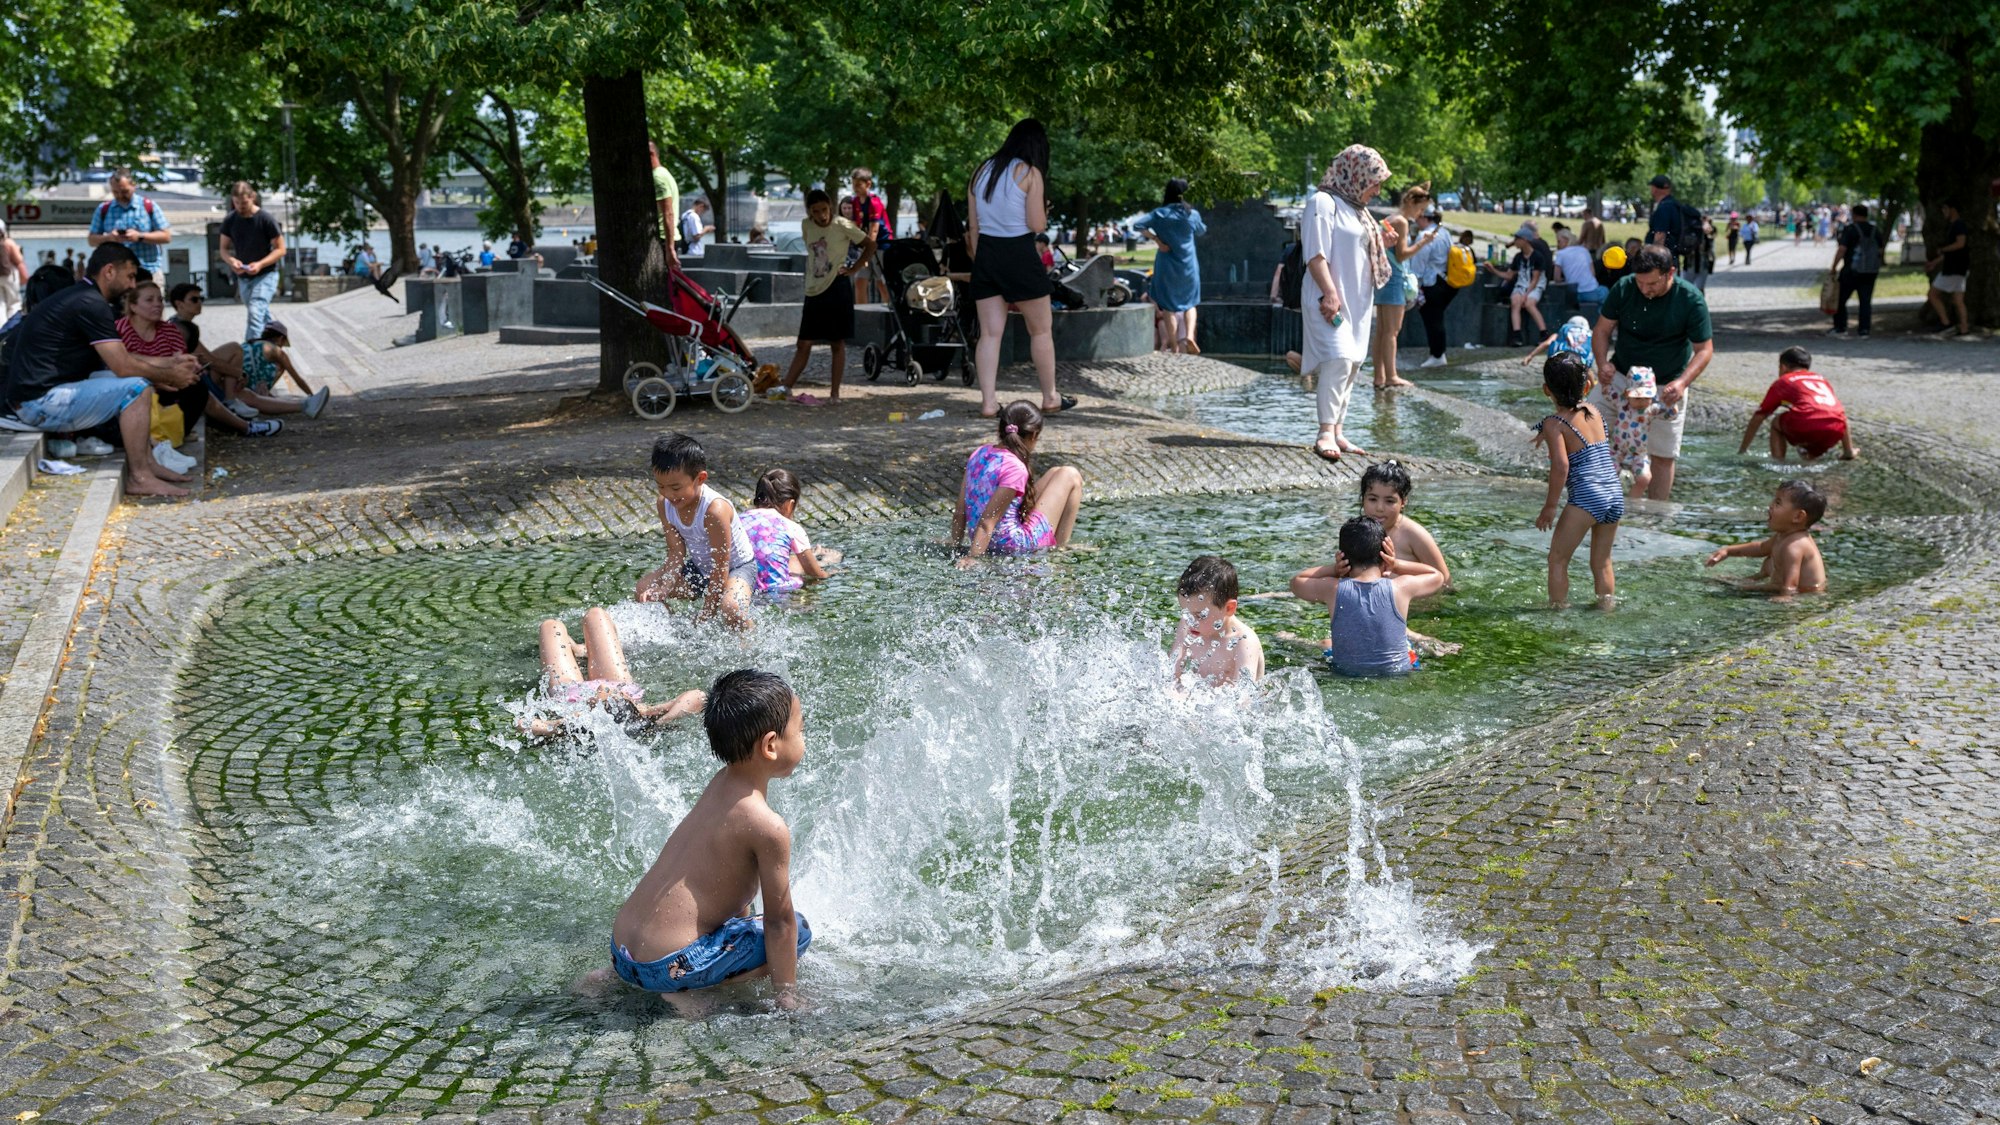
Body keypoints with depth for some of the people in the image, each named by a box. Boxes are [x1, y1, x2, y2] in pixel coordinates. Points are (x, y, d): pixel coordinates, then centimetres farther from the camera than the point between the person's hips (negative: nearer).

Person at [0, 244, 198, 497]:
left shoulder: (80, 298, 16)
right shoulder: (91, 304, -16)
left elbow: (119, 358, 21)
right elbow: (123, 367, -18)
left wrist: (170, 363, 16)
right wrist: (170, 377, -3)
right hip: (40, 403, -11)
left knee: (128, 381, 17)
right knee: (136, 388, -18)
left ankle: (147, 462, 13)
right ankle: (139, 478, -14)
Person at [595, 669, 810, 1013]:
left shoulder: (721, 783, 9)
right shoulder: (768, 827, -17)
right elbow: (779, 920, -9)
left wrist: (744, 921, 33)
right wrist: (787, 995, 1)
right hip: (668, 966, -8)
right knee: (798, 931, 1)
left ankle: (617, 976, 17)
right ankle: (682, 990, -7)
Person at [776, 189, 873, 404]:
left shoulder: (842, 226, -8)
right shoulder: (806, 226, 5)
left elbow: (870, 246, -2)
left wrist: (853, 269, -6)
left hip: (837, 289, -4)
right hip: (814, 290, 4)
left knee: (837, 343, 2)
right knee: (803, 344, 6)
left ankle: (834, 393, 7)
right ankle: (786, 387, 9)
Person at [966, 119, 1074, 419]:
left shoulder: (982, 171, 11)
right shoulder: (1030, 173, -6)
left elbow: (973, 227, 12)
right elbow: (1037, 225, -10)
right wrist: (1044, 213, 11)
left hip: (985, 253, 5)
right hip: (1019, 255, -5)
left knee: (990, 333, 4)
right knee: (1041, 330, 8)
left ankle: (988, 402, -1)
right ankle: (1050, 398, 16)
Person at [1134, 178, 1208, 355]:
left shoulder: (1160, 214, -5)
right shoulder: (1192, 214, -1)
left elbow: (1137, 226, -13)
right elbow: (1201, 231, 17)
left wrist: (1156, 240, -10)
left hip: (1167, 265, -1)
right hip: (1188, 264, 1)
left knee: (1170, 307, 7)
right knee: (1189, 303, 15)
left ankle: (1174, 347, 6)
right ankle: (1189, 335, -9)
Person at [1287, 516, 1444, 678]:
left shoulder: (1333, 590, -14)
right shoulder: (1401, 588, -14)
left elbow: (1297, 581, 8)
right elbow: (1437, 576, 8)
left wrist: (1334, 570, -2)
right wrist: (1397, 565, 1)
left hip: (1345, 675, 0)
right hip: (1398, 676, 0)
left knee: (1327, 642, 35)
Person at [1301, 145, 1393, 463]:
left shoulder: (1356, 209, 22)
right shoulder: (1324, 203, -8)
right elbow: (1316, 255, -17)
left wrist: (1380, 242, 17)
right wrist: (1330, 293, -23)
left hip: (1357, 301, 10)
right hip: (1331, 299, -10)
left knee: (1350, 366, 8)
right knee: (1339, 359, -22)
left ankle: (1336, 433, 12)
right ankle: (1326, 433, -26)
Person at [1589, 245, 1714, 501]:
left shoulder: (1691, 300, -17)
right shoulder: (1623, 288, -12)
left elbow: (1704, 349, -12)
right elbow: (1602, 330, -3)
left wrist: (1682, 383, -29)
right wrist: (1602, 364, -22)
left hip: (1666, 386, -2)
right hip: (1621, 374, 2)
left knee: (1663, 455, 3)